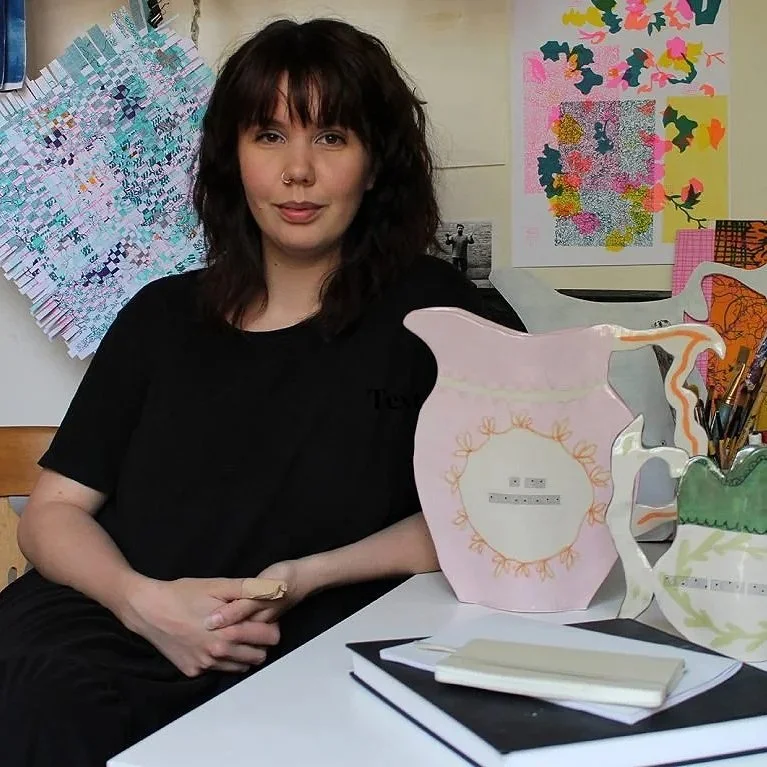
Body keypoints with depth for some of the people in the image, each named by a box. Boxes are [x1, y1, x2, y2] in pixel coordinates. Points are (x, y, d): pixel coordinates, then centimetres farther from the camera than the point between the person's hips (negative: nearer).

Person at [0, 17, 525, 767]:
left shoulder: (427, 309, 6)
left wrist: (307, 576, -13)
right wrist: (142, 599, -10)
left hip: (294, 652, -2)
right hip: (95, 626, 3)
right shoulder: (161, 316, 15)